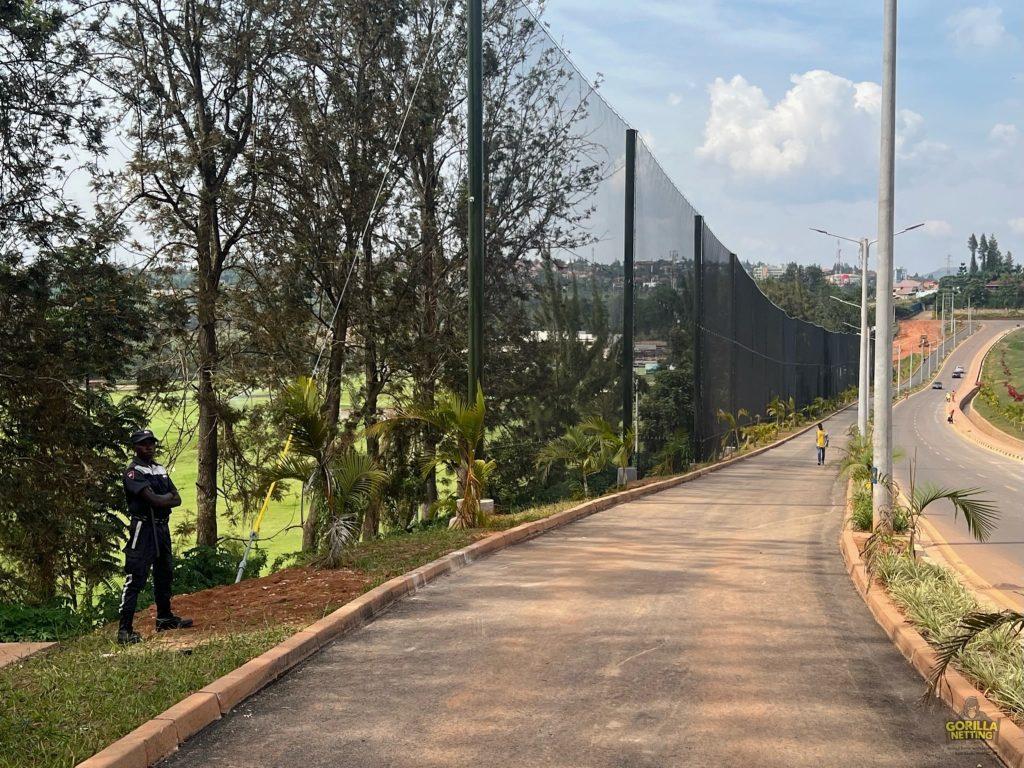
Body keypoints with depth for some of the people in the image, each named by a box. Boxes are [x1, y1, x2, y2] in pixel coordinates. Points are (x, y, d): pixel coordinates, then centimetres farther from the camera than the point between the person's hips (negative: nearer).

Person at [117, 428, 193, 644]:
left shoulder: (160, 470, 17)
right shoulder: (133, 472, -9)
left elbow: (177, 500, 7)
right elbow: (153, 499, -21)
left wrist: (160, 500, -11)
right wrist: (169, 497, -2)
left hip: (162, 527, 9)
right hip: (143, 528, -9)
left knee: (164, 574, 19)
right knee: (135, 578, -13)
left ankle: (164, 618, 34)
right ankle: (125, 630, -16)